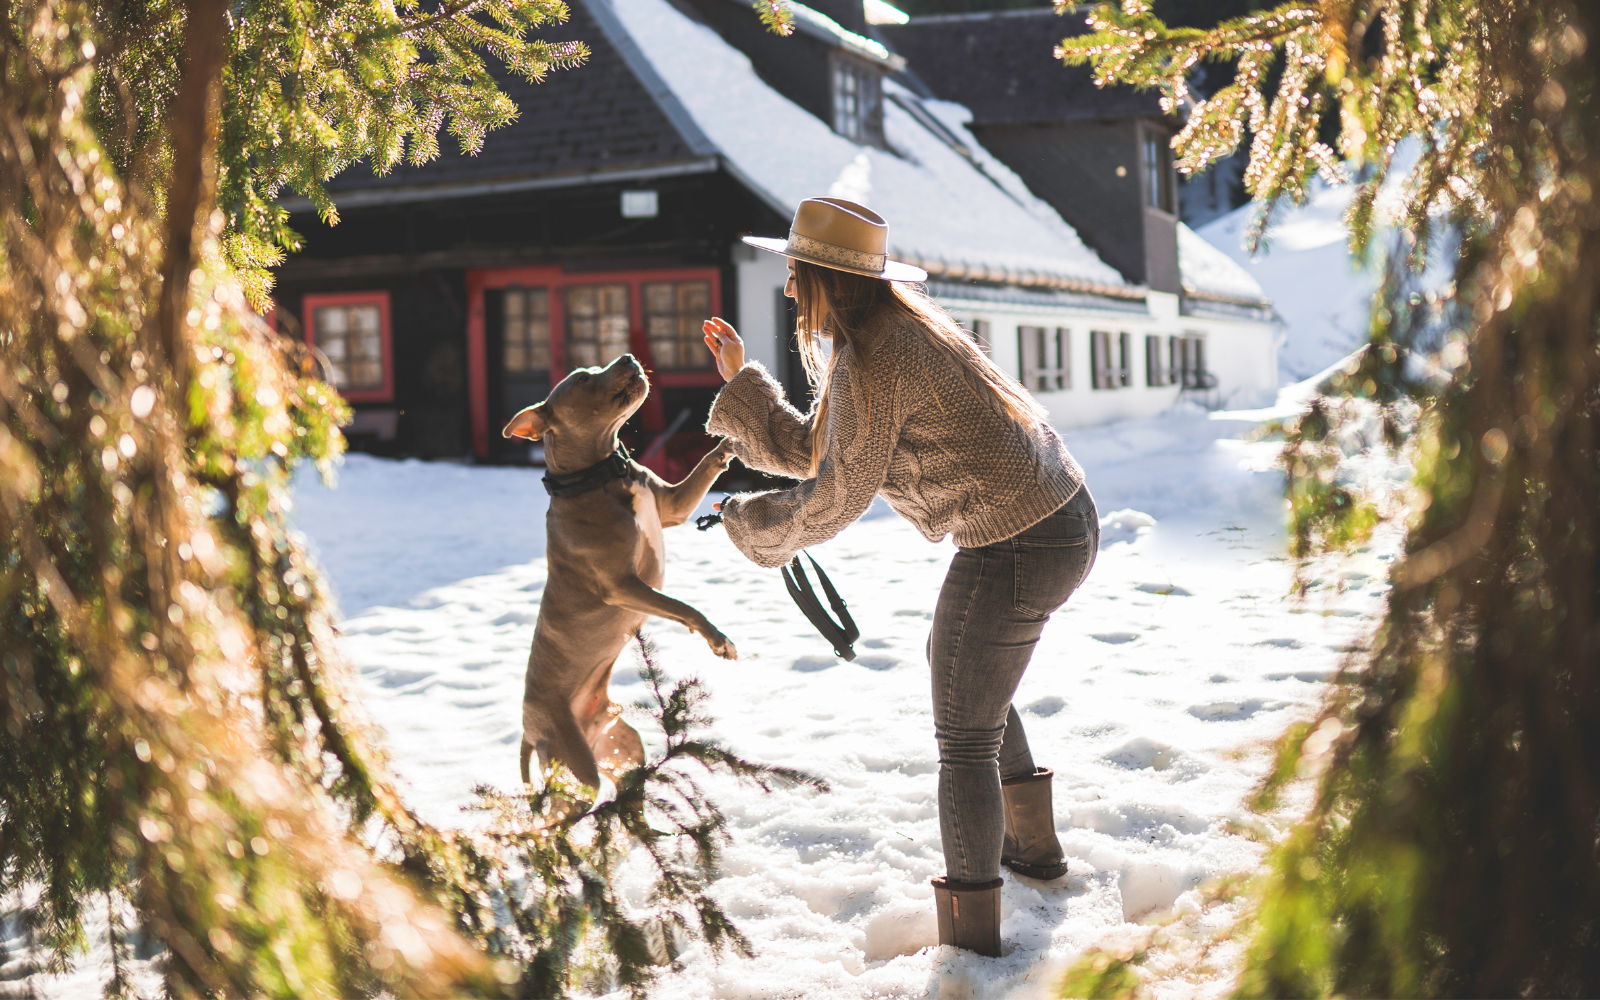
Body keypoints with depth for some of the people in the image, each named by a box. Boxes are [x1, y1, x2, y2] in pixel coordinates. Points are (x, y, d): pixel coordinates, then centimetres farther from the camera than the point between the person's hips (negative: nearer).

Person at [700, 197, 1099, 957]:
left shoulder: (869, 364, -19)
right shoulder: (897, 329, 12)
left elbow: (835, 496, -10)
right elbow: (813, 450, 15)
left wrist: (750, 524, 6)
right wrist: (740, 380, 13)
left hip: (1013, 549, -10)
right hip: (1065, 522, 10)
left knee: (964, 741, 2)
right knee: (955, 669, 31)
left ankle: (970, 938, 12)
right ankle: (1032, 843, 43)